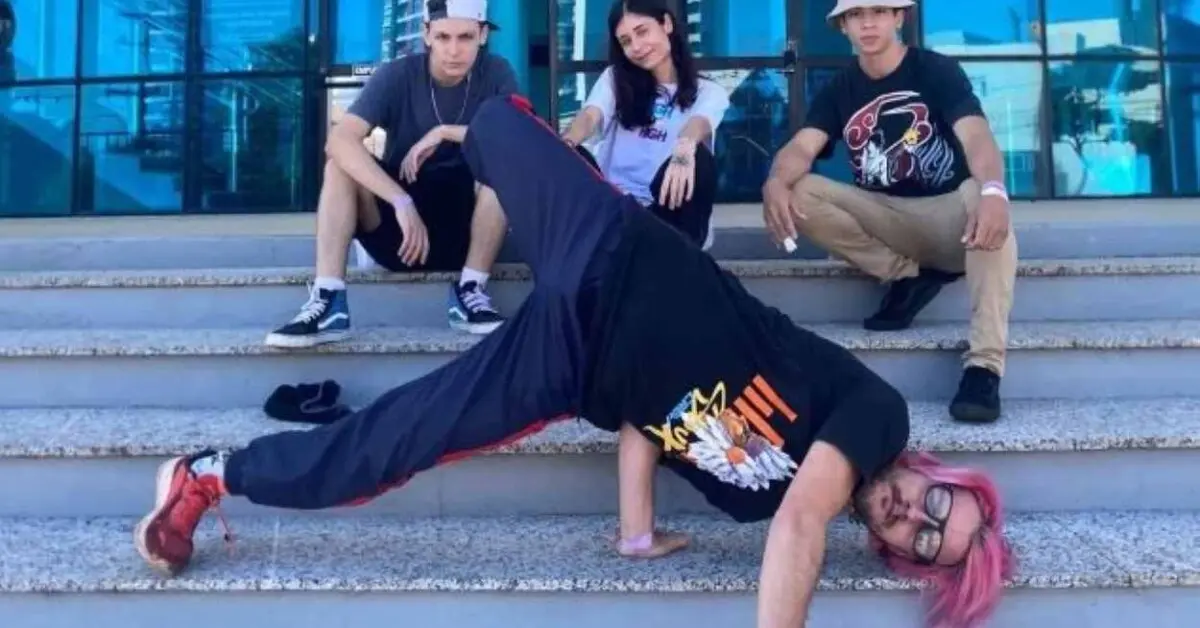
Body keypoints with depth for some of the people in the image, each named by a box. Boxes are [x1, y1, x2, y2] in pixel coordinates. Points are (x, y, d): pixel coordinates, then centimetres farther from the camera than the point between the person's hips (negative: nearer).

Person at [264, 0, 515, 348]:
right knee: (341, 162, -23)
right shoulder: (397, 75, -9)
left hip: (465, 229, 0)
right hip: (397, 228, 0)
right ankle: (328, 301, -30)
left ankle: (470, 291, -19)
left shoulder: (495, 73, -5)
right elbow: (338, 141, -26)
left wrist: (445, 132, -24)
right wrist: (403, 203, -36)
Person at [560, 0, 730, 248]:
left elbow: (698, 124, -18)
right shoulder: (615, 78, 13)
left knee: (698, 159, -31)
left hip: (667, 212, -1)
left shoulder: (708, 92, 6)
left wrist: (685, 148, -45)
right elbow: (589, 116, -9)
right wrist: (566, 144, -34)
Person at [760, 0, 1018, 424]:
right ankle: (908, 277, -11)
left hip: (949, 214, -3)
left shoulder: (938, 71, -6)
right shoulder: (838, 90, 4)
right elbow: (801, 148, -13)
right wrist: (775, 182, -38)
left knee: (985, 204, -37)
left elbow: (977, 137, -24)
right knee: (799, 193, -20)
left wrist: (993, 191, -47)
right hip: (883, 219, 3)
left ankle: (983, 366, -39)